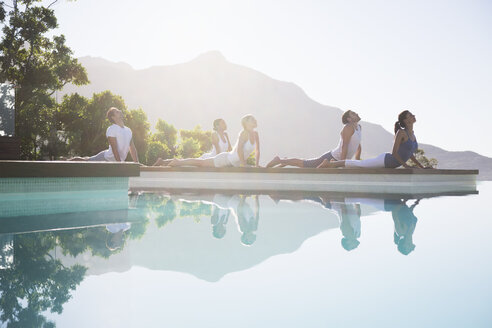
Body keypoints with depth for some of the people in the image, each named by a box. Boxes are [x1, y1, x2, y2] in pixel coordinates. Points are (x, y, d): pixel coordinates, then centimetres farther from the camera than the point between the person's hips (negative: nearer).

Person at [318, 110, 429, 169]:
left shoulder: (412, 134, 9)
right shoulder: (401, 133, -19)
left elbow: (410, 154, 18)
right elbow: (394, 152, -22)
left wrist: (422, 167, 12)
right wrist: (405, 165, -22)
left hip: (391, 165, 8)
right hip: (385, 160, -8)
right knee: (358, 164, -5)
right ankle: (330, 164, 4)